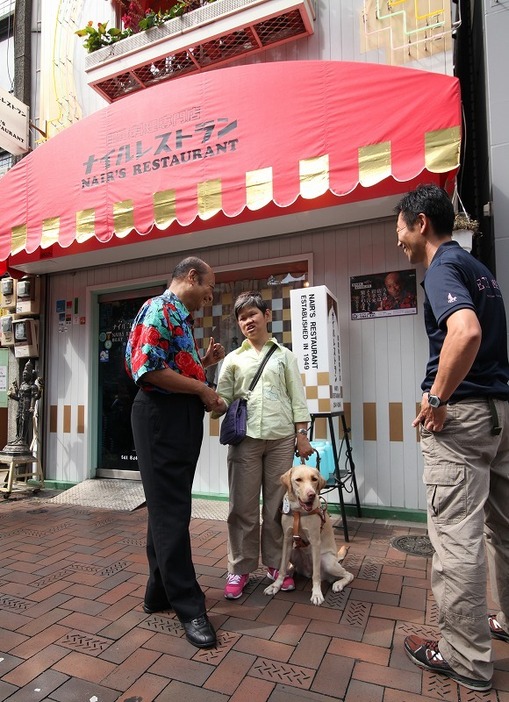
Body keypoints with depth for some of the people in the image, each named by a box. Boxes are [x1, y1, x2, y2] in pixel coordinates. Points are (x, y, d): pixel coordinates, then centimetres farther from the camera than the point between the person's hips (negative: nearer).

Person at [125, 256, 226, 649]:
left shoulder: (181, 318, 20)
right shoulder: (159, 310, -10)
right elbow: (149, 369, -22)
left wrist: (205, 362, 12)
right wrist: (203, 389, -16)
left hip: (183, 419, 10)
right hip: (162, 417, -10)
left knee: (170, 509, 15)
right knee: (171, 513, -3)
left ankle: (161, 592, 29)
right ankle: (188, 606, 7)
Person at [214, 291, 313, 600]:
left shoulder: (285, 355, 10)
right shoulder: (233, 358, 11)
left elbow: (297, 397, 7)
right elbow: (223, 398, 5)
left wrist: (302, 434, 1)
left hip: (281, 438, 0)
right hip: (245, 438, 0)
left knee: (277, 505, 8)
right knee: (243, 507, 3)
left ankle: (276, 564, 24)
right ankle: (240, 568, 18)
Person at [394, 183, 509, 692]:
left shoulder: (442, 267, -11)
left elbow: (466, 332, -31)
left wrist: (436, 398, -21)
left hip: (461, 414, -10)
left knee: (455, 537, 0)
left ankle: (465, 658, 13)